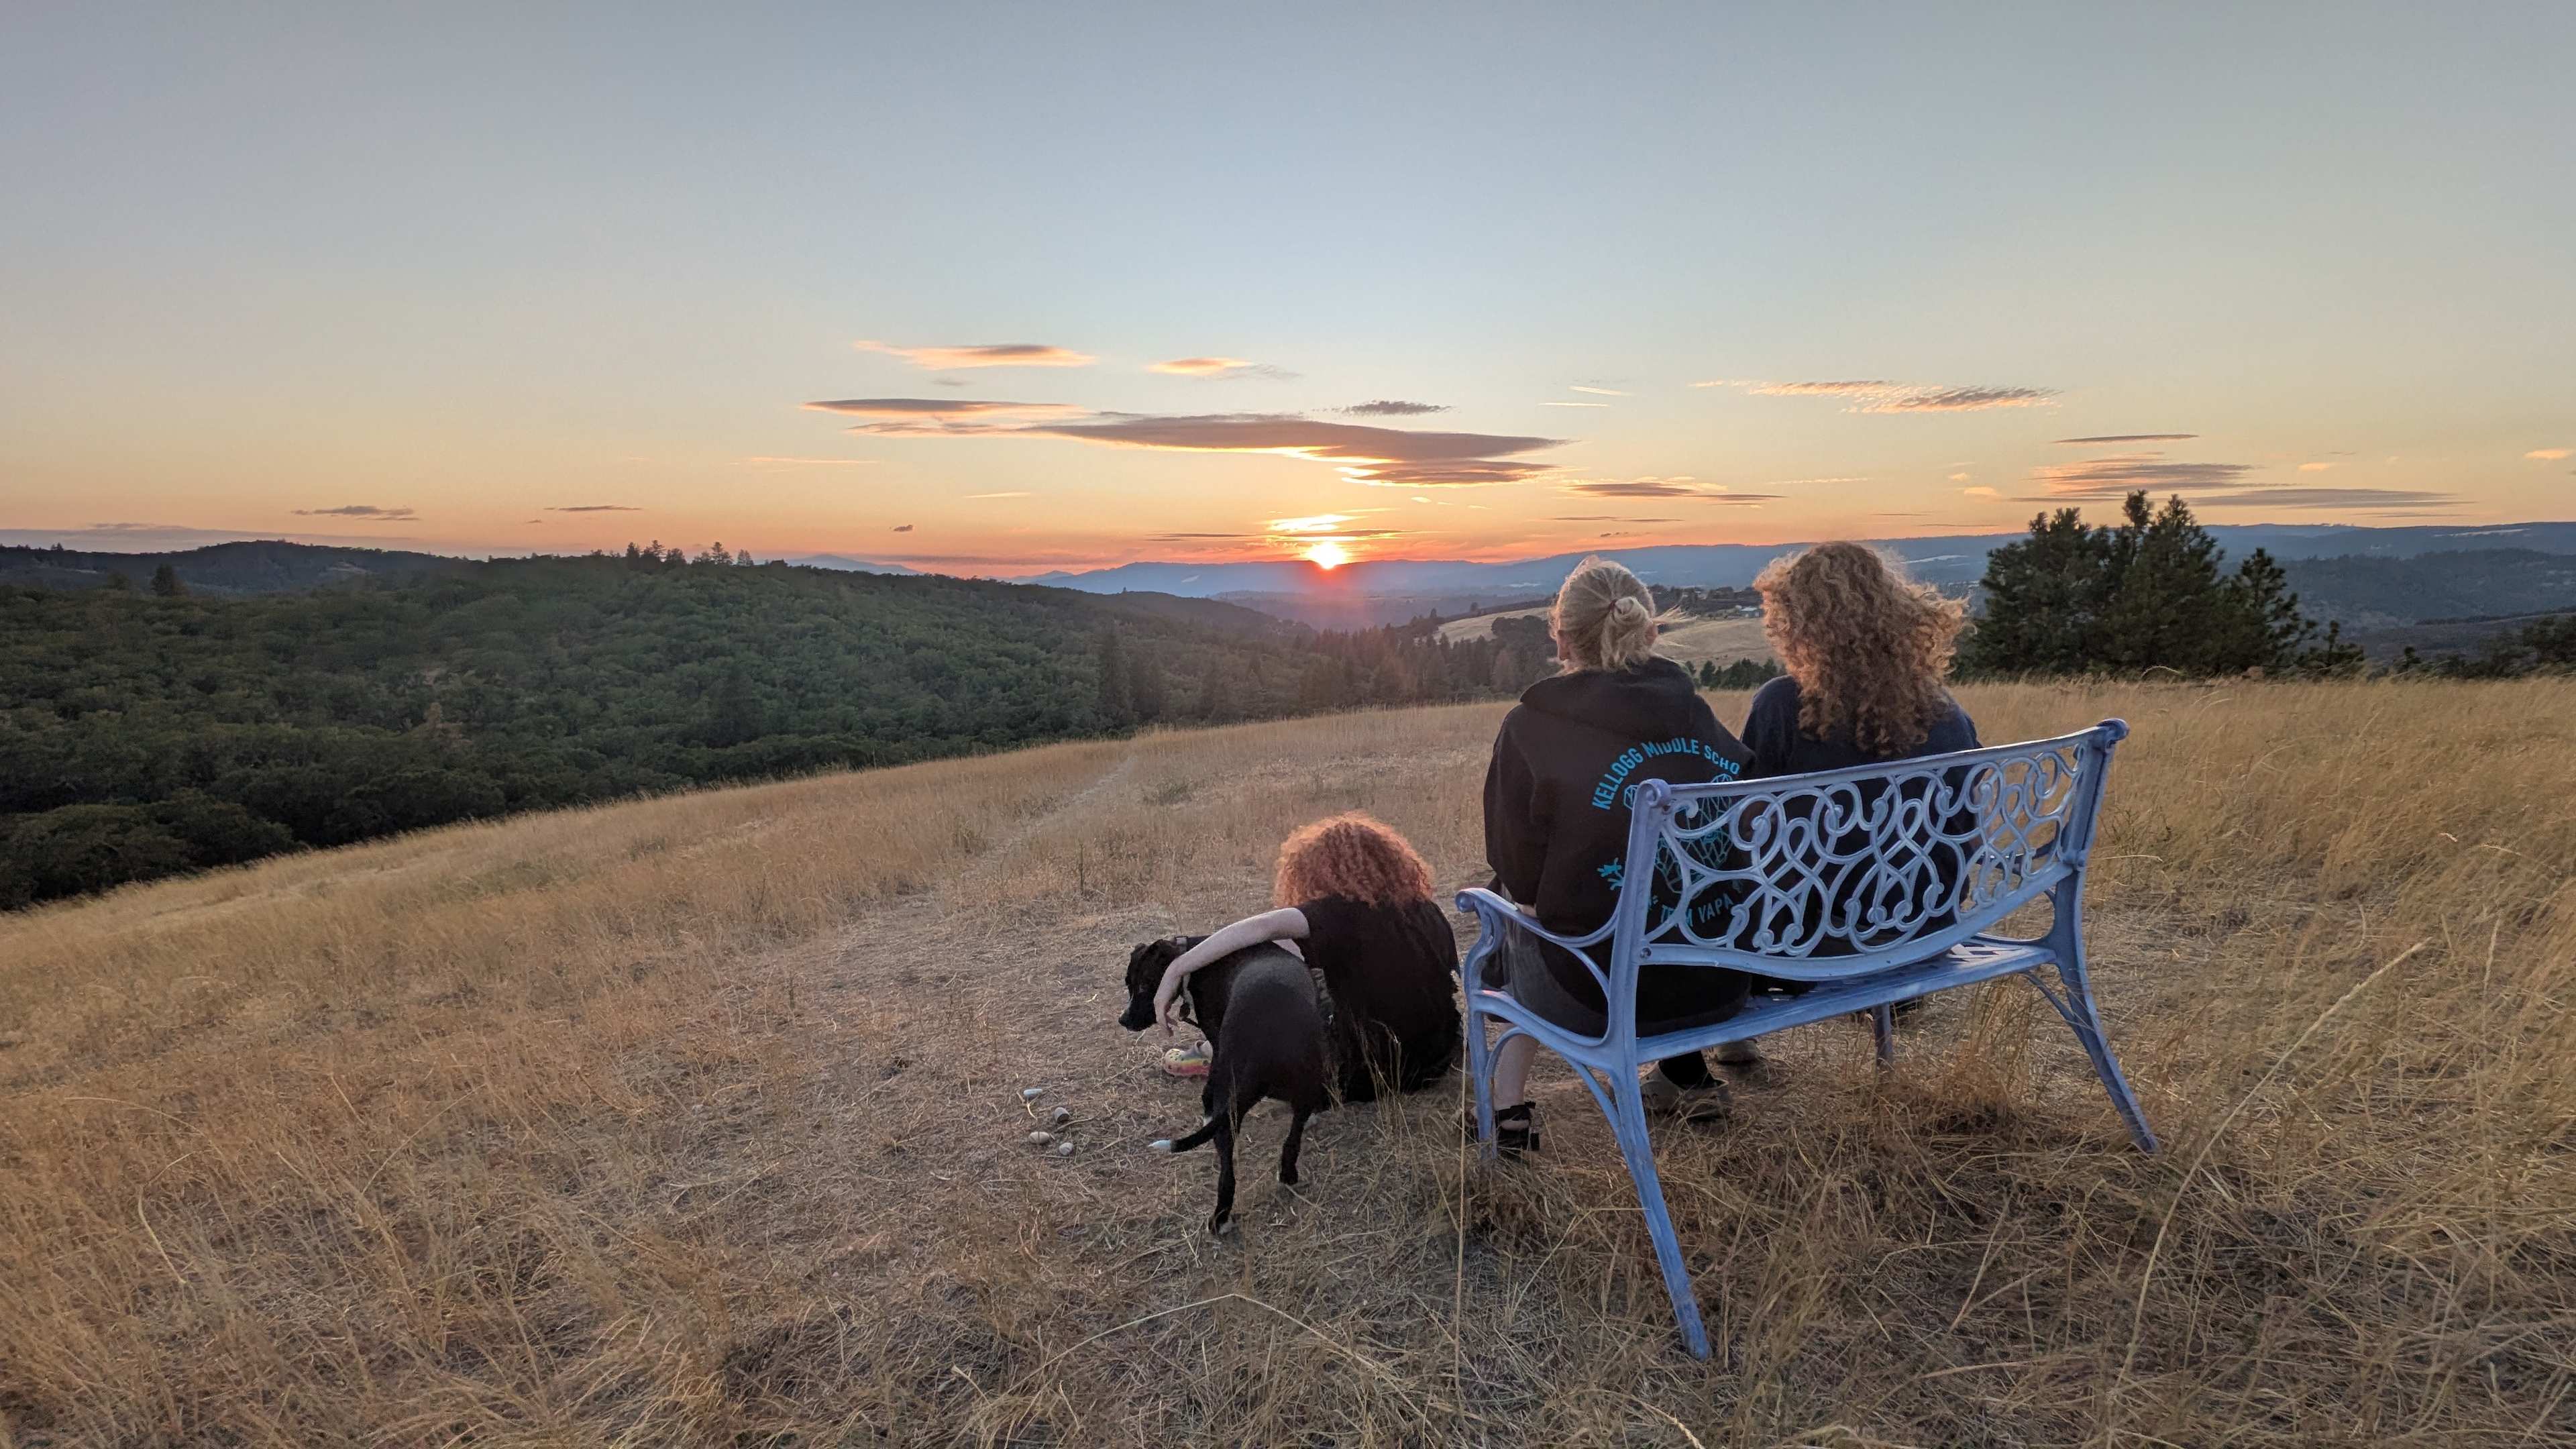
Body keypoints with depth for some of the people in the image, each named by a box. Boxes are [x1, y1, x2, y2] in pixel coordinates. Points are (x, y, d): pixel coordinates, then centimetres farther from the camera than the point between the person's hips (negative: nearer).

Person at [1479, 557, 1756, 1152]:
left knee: (1515, 917, 27)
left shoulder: (1531, 729, -12)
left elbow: (1522, 879, -7)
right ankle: (1686, 1075, 36)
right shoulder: (1698, 714, -1)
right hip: (1722, 985, 4)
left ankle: (1510, 1101, 26)